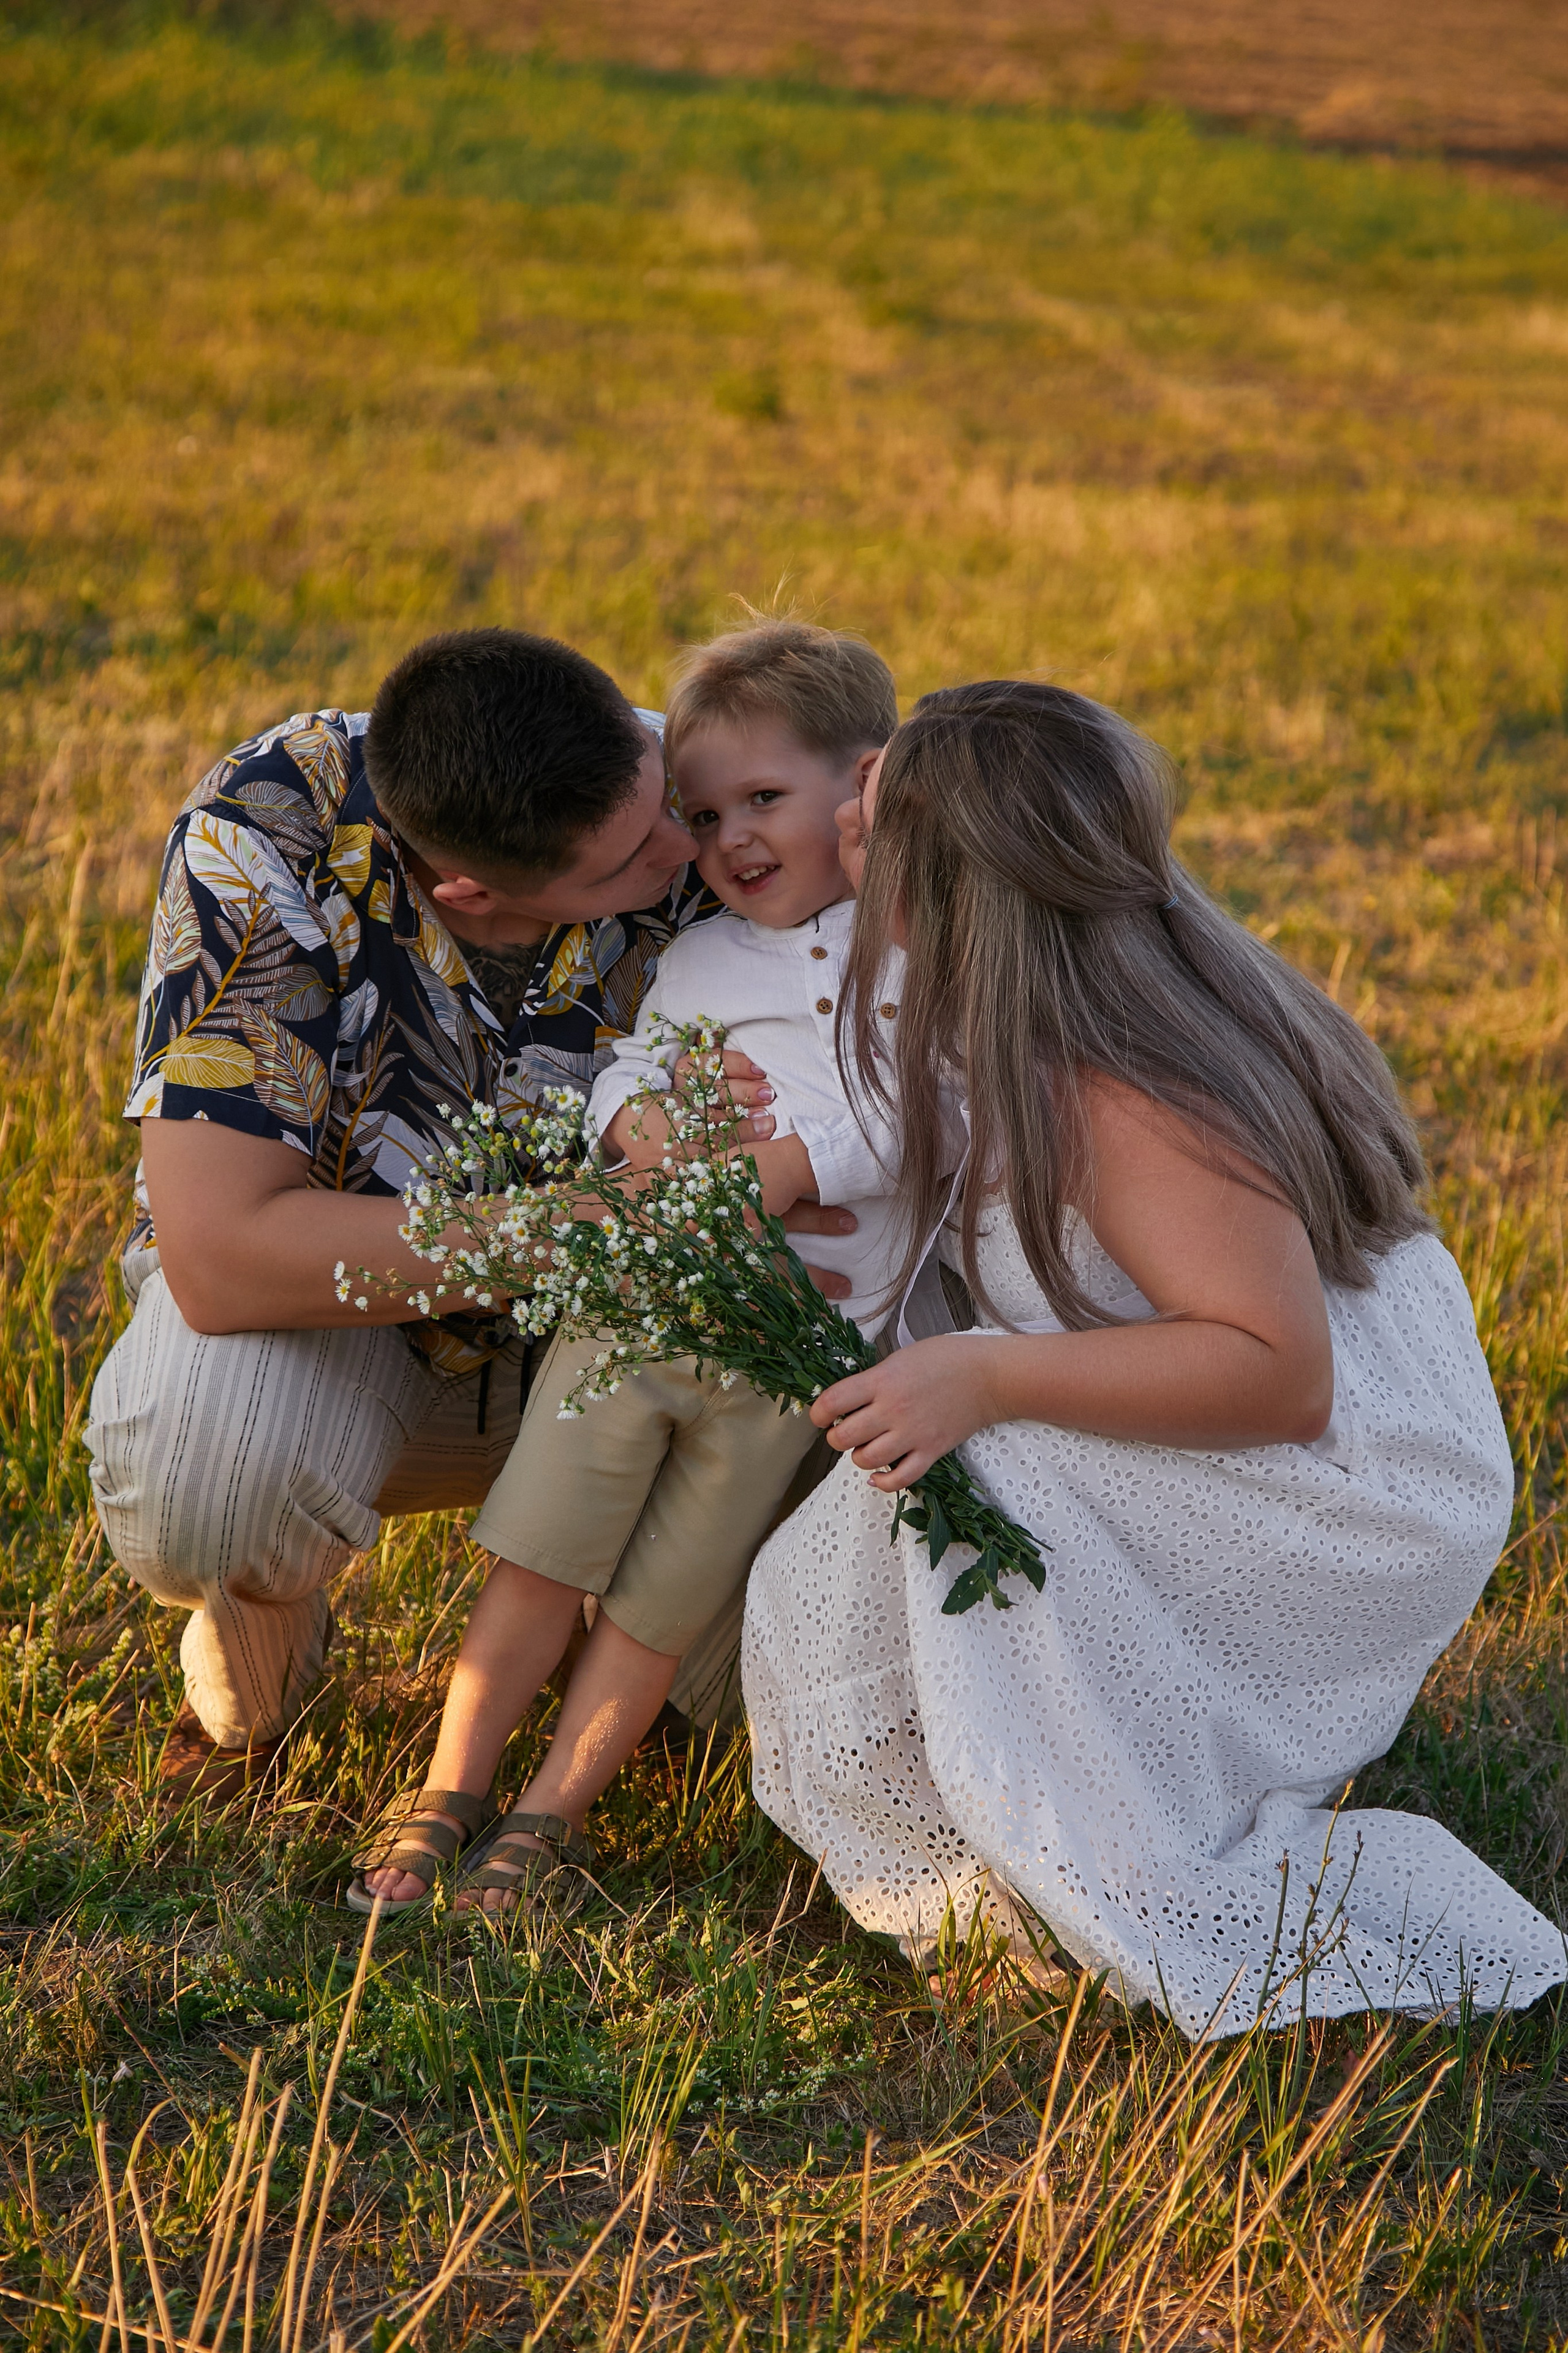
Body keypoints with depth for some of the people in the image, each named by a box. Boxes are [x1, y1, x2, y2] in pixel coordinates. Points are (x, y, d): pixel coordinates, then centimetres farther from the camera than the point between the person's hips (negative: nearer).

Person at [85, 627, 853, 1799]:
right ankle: (247, 1689, 1)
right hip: (326, 1303, -3)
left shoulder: (679, 797, -23)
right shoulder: (260, 844, -32)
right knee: (206, 1450, -37)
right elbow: (217, 1259, -37)